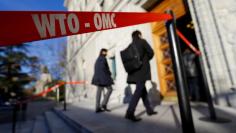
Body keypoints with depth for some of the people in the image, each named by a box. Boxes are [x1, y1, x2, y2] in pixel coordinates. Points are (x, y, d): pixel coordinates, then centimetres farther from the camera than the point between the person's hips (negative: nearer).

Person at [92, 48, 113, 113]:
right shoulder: (103, 58, -7)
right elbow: (103, 67, -21)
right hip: (103, 77, -9)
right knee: (110, 89, 1)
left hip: (98, 77, 9)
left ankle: (98, 108, 4)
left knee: (99, 91, 4)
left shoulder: (98, 59, 21)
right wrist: (109, 73, -6)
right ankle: (103, 104, -4)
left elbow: (96, 69, 20)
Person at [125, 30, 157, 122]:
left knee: (143, 90, 13)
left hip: (134, 71, 7)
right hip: (142, 69, -6)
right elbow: (151, 52, -2)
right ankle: (129, 113, -15)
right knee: (139, 91, -10)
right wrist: (146, 60, 14)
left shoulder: (130, 45, 17)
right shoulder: (142, 41, 3)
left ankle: (149, 110, 23)